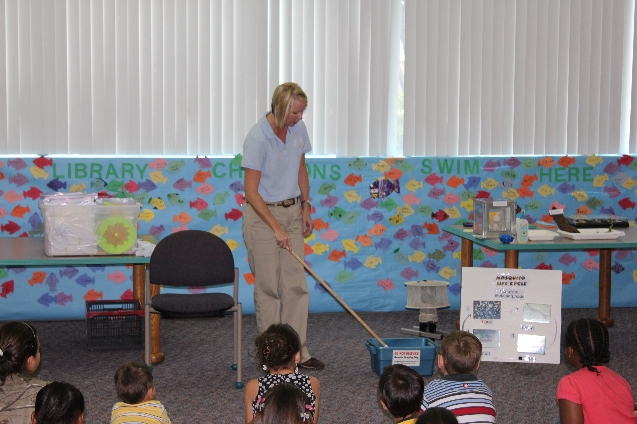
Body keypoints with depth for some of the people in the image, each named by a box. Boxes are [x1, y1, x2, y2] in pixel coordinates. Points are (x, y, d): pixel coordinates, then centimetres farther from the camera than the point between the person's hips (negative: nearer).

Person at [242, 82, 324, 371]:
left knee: (297, 284, 4)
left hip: (292, 212, 6)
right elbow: (251, 191, -19)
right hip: (262, 214, -6)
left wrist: (305, 208, 8)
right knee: (268, 286, 0)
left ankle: (297, 350, 10)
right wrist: (276, 228, -20)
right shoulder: (258, 138, -20)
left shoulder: (298, 130, 0)